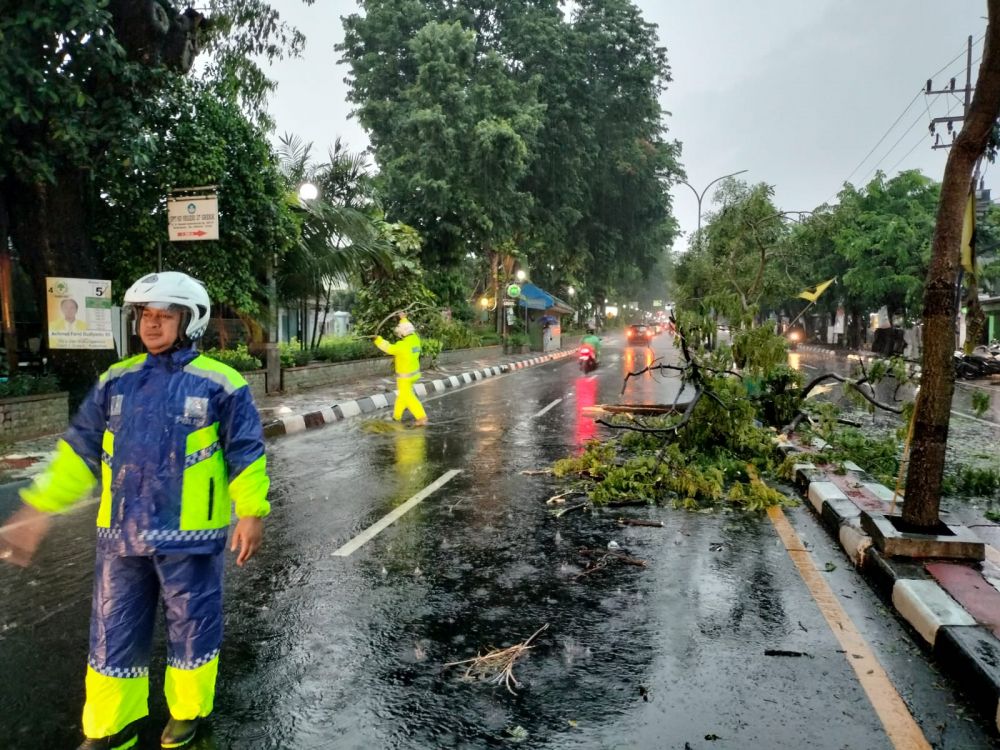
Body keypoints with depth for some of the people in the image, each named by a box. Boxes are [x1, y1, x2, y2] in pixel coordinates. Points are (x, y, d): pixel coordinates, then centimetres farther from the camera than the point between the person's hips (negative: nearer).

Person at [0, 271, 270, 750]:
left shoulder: (219, 383, -6)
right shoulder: (116, 381, 7)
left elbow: (245, 453, -5)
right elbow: (80, 450, 10)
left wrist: (251, 511, -11)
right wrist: (39, 508, 6)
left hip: (189, 535, -4)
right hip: (121, 534, 4)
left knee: (192, 626, 11)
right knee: (114, 633, 14)